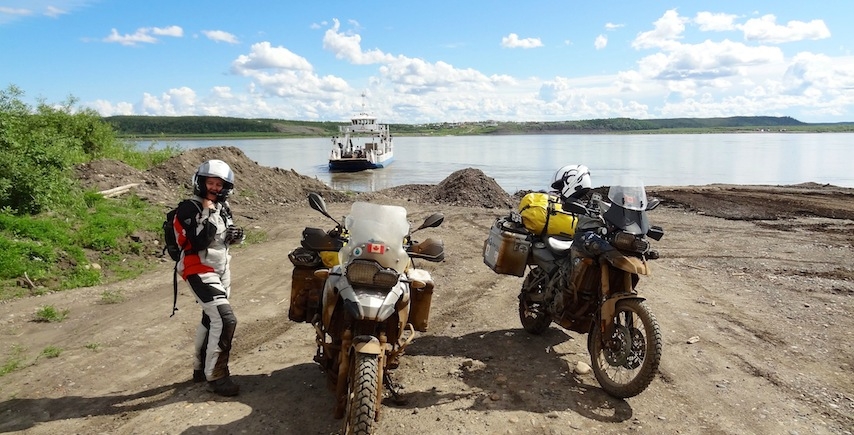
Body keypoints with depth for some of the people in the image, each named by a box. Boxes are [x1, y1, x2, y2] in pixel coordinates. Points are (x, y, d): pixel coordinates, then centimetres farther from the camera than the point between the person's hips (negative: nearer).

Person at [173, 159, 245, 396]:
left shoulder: (222, 207, 7)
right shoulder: (189, 208, -16)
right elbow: (197, 243, -26)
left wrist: (236, 236, -4)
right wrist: (206, 215, -27)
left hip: (222, 268, 9)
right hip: (200, 271, -9)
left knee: (210, 319, 20)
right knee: (225, 319, -19)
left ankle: (200, 368, 38)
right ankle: (215, 376, -7)